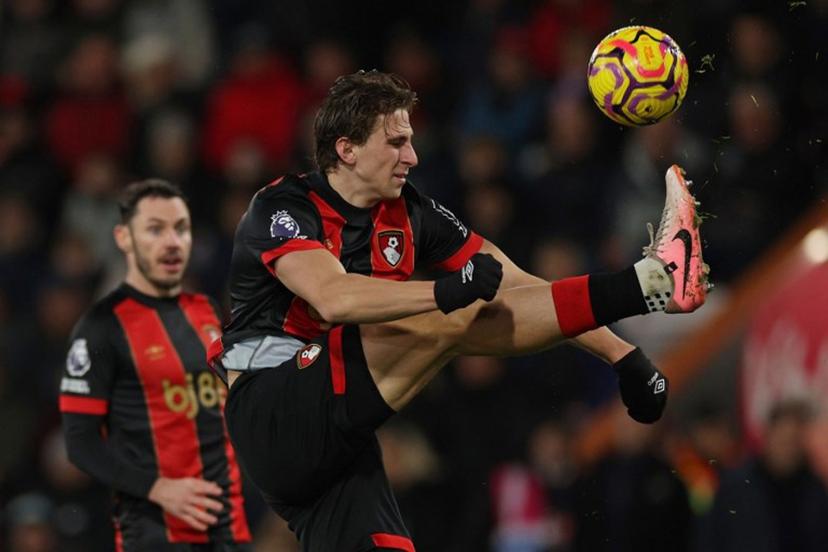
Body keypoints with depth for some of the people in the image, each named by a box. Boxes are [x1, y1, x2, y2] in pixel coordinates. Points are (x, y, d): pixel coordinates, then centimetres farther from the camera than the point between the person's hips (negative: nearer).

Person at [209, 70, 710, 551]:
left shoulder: (406, 212, 10)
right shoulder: (283, 209, -9)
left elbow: (515, 287, 9)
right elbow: (332, 297, -30)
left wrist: (621, 354, 1)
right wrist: (444, 291, -44)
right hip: (272, 419, -8)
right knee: (451, 322, -20)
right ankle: (649, 285, -28)